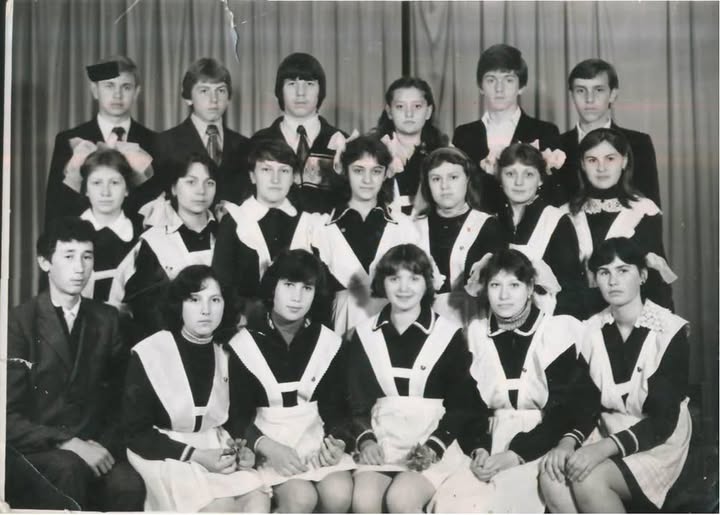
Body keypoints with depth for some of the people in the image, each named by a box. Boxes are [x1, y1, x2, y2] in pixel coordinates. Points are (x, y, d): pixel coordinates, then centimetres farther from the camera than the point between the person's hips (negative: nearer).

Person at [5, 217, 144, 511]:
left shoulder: (107, 319, 10)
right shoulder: (19, 323, -4)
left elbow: (118, 396, 11)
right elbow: (9, 416, -9)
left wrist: (104, 443, -7)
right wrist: (67, 443, -19)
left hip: (90, 448, 3)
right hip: (32, 451, -3)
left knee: (129, 487, -28)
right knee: (69, 470, -36)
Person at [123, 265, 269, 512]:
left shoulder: (226, 355, 5)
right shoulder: (149, 354, -10)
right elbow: (136, 433, -9)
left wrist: (239, 447, -8)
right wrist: (195, 455, -18)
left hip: (216, 449, 5)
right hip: (165, 453, -4)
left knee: (258, 499, -24)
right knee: (222, 506, -29)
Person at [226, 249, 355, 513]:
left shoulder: (329, 342, 3)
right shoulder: (244, 344, -4)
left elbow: (335, 406, 6)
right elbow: (238, 414, -3)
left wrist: (337, 441, -15)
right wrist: (267, 447, -21)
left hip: (317, 438, 3)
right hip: (270, 444, -2)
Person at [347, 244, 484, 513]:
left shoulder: (449, 334, 1)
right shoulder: (365, 334, 9)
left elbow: (462, 405, 2)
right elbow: (356, 400, 10)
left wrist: (434, 446, -12)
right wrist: (365, 439, -8)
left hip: (432, 444, -2)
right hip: (381, 442, 2)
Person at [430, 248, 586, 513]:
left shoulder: (557, 331, -2)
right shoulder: (477, 334, 10)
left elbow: (564, 412, -7)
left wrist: (517, 454, -17)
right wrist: (480, 449, -11)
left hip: (541, 446, -3)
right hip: (495, 444, 3)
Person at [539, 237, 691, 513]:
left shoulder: (671, 330, -12)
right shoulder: (592, 329, 3)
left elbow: (664, 420, -15)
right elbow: (588, 400, 3)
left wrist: (606, 447, -28)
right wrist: (570, 440, -19)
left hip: (658, 442, -4)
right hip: (605, 433, 4)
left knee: (589, 480, -31)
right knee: (552, 477, -25)